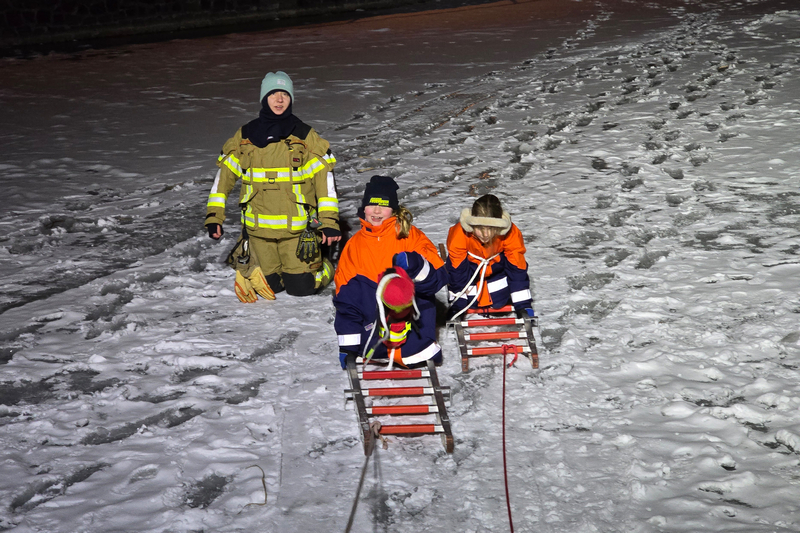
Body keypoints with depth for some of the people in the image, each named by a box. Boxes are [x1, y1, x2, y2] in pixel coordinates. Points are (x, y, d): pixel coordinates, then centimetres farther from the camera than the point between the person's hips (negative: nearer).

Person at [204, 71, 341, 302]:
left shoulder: (305, 136, -1)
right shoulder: (245, 136, 4)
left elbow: (324, 177, -3)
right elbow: (224, 173, 8)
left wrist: (329, 221, -10)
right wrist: (213, 216, 0)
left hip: (297, 228, -1)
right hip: (258, 228, 1)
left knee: (301, 288, -2)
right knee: (271, 285, 4)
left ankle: (320, 264, 28)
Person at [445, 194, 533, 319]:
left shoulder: (510, 234, -35)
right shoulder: (459, 234, -37)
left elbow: (517, 268, -22)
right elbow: (457, 269, -23)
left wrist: (523, 305, -21)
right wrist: (458, 305, -18)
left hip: (497, 266, 1)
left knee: (500, 301, -6)